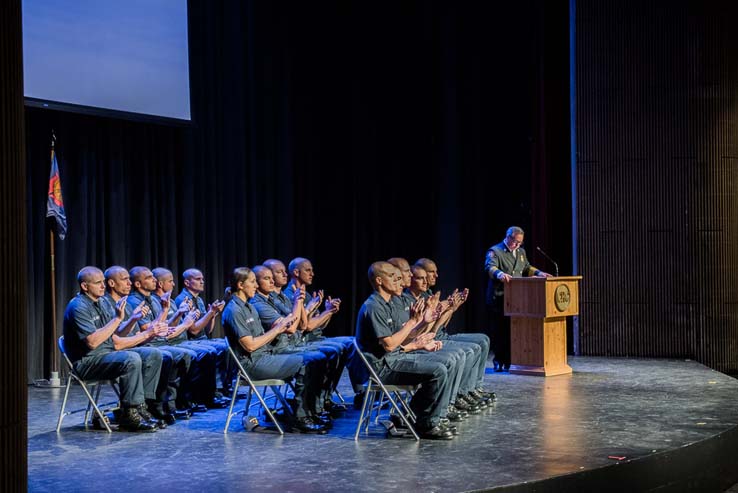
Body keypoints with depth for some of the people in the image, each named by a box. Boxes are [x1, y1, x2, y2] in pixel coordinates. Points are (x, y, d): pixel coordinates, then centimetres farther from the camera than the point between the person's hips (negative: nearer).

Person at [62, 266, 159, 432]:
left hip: (107, 354, 9)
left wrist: (133, 319, 0)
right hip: (87, 362, -9)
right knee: (131, 359, -31)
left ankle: (141, 406, -3)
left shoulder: (102, 301, 12)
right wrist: (117, 318, -23)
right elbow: (92, 342, -25)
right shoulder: (78, 307, -15)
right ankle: (129, 415, -24)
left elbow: (116, 332, 19)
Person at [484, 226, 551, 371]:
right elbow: (490, 267, -22)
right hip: (499, 298, -6)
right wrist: (500, 274, -44)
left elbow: (527, 268, 29)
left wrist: (539, 273, 9)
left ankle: (510, 362, 13)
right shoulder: (495, 251, -6)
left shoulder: (521, 252, 20)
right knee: (499, 330, -3)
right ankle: (499, 362, 5)